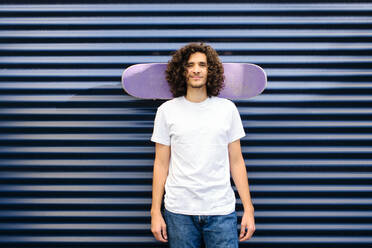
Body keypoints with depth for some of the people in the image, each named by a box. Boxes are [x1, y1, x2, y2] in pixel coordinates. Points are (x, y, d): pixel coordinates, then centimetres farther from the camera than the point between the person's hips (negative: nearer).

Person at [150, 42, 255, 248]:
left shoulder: (227, 108, 4)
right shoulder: (167, 111, 3)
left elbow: (236, 162, 6)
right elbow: (161, 164, 4)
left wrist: (248, 209, 2)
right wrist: (155, 212, 1)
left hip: (221, 210, 0)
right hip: (179, 211, 0)